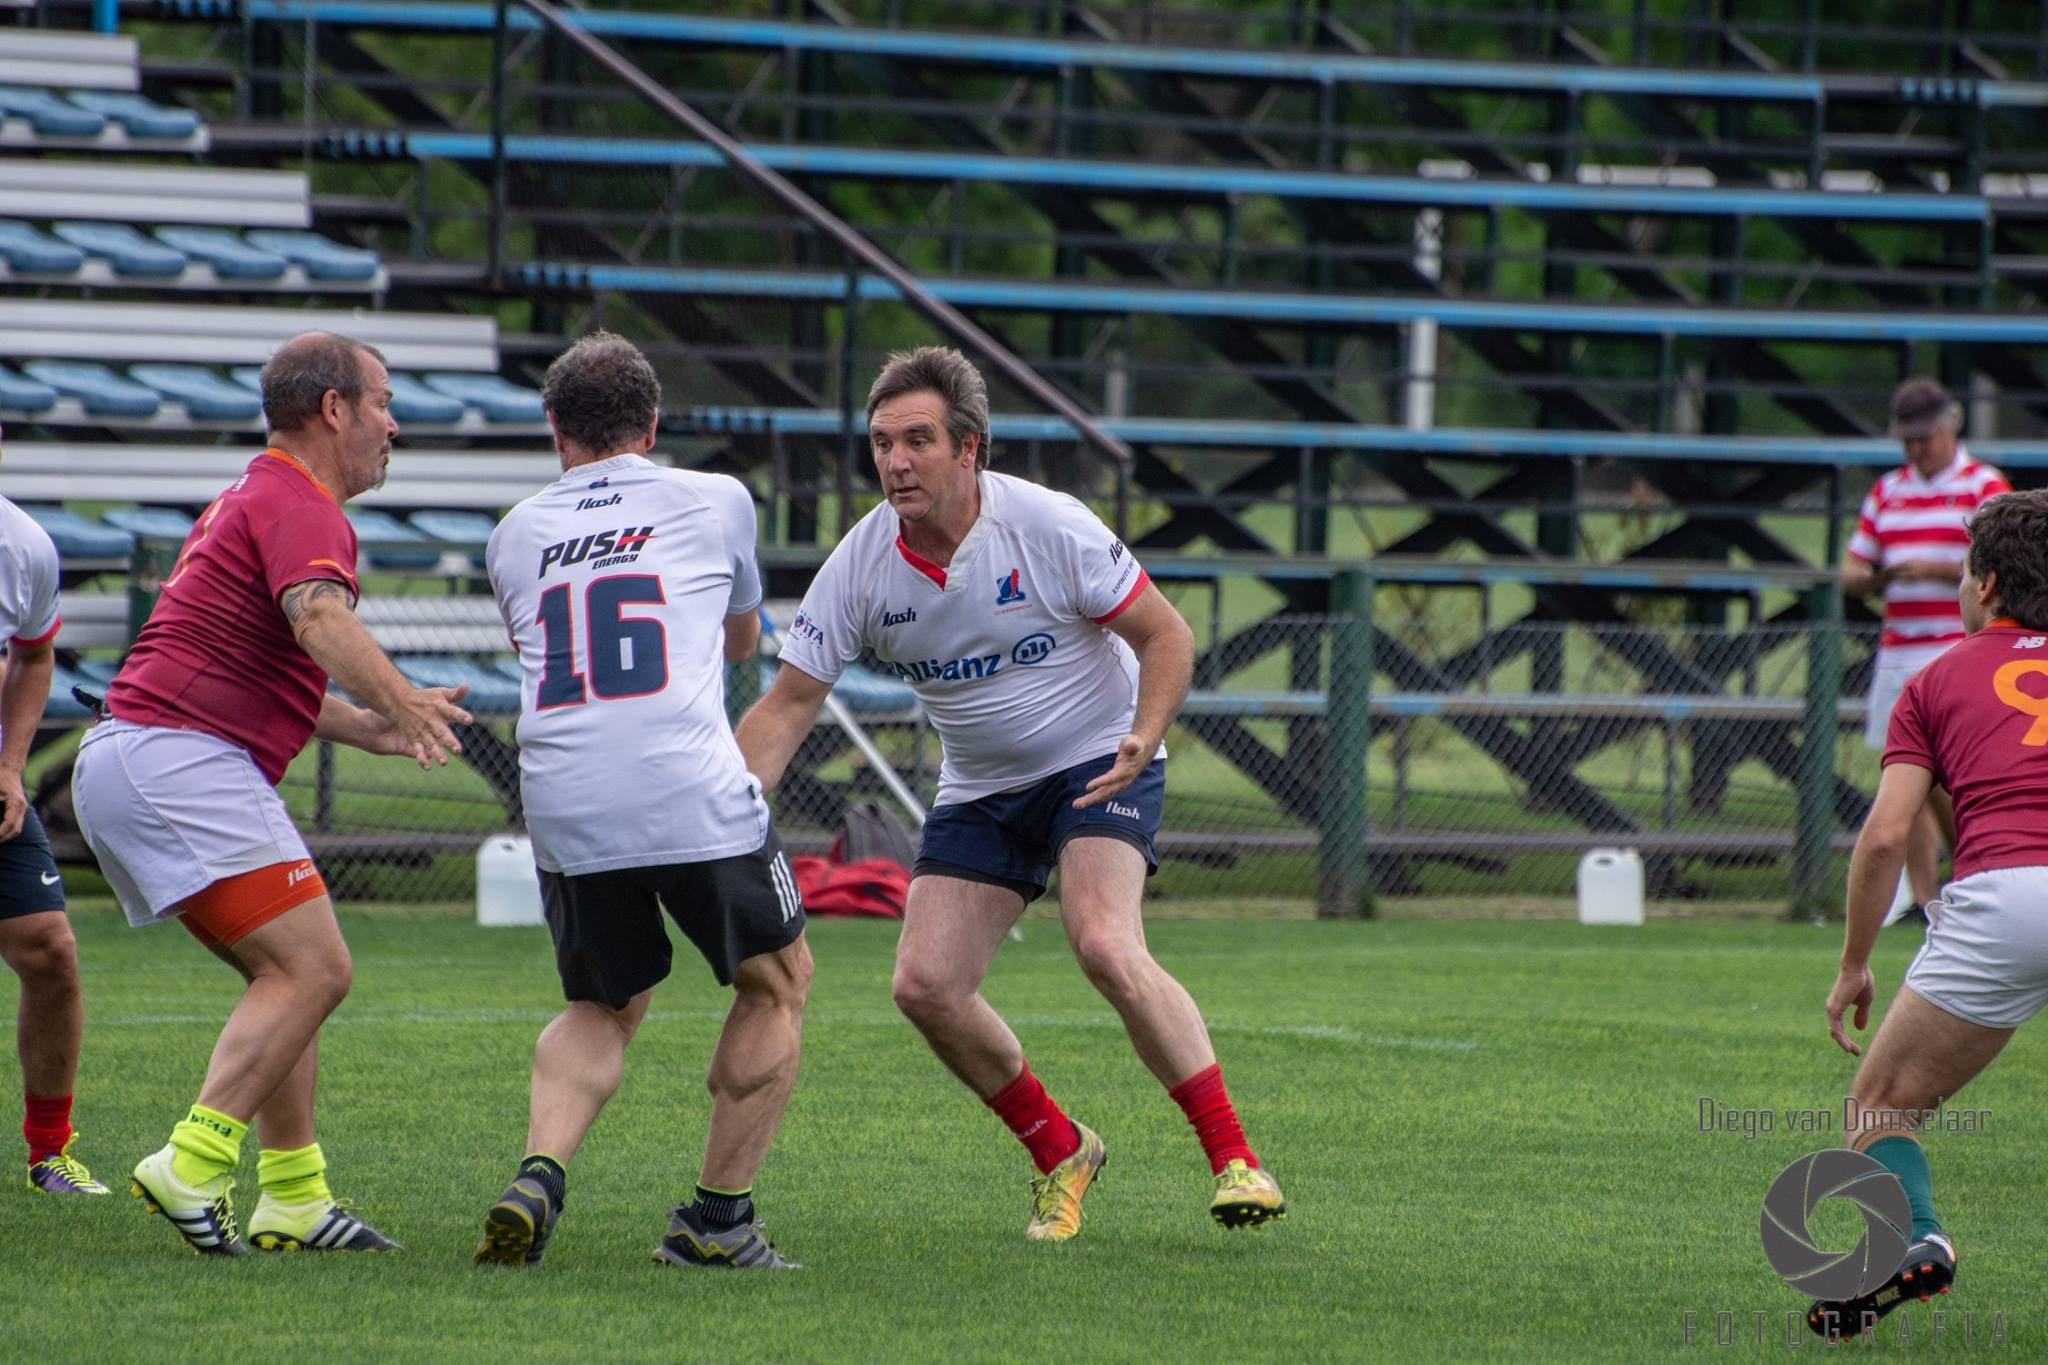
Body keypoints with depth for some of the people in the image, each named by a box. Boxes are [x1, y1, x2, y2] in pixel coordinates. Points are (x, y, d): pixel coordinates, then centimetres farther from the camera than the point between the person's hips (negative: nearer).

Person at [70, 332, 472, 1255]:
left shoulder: (252, 501, 24)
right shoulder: (300, 506, -9)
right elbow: (318, 619, -31)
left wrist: (367, 727, 27)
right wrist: (399, 700, -47)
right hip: (183, 764, -11)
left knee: (288, 978, 14)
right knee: (312, 969, -14)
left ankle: (293, 1197, 11)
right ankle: (191, 1168, -21)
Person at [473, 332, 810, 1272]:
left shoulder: (515, 535, 18)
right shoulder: (715, 501, 13)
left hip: (562, 808, 3)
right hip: (694, 799, -3)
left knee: (601, 1009, 23)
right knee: (778, 983, 19)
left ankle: (539, 1176, -3)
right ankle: (716, 1217, 14)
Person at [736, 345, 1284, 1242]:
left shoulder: (1048, 527, -20)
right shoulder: (859, 568, -10)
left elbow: (1165, 634, -10)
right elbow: (788, 705, -6)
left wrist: (1144, 738, -28)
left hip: (1097, 764, -5)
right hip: (979, 789, 5)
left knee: (1107, 948, -29)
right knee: (925, 987, -9)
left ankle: (1233, 1157, -21)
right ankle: (1058, 1153, 13)